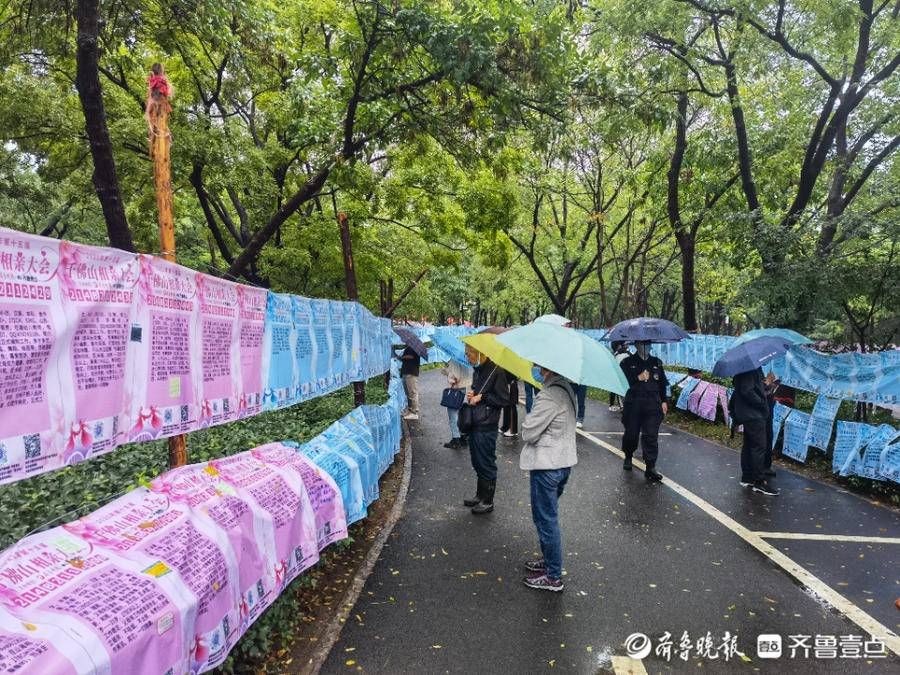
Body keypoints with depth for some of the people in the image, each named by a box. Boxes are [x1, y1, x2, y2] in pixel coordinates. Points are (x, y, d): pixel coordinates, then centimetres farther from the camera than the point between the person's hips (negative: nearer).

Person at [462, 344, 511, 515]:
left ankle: (488, 502, 16)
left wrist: (481, 397, -16)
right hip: (474, 424, 8)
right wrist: (471, 395, 5)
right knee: (477, 463, 18)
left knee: (487, 464, 3)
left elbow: (504, 400, -16)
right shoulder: (477, 370, 11)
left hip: (487, 427, -8)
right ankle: (479, 496, 32)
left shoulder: (496, 371, -16)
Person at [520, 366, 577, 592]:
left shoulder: (550, 395, -25)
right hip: (564, 460, 9)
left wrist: (526, 427, 0)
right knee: (548, 517, 24)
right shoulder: (567, 389, 5)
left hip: (546, 466, -9)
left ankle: (553, 577, 15)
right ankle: (550, 561, 38)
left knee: (546, 520, 4)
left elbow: (528, 433, -20)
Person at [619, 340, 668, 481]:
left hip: (653, 405, 2)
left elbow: (662, 384, 15)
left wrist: (663, 401, 8)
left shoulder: (657, 363, 12)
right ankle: (628, 457, 35)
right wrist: (638, 378, -18)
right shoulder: (627, 362, 1)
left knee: (651, 436, -3)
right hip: (633, 405, -2)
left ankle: (650, 468, 0)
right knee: (631, 434, 8)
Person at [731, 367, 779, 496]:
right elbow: (747, 391, -25)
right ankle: (760, 482, 0)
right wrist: (762, 403, -16)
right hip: (753, 414, -10)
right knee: (759, 447, -5)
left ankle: (747, 478, 23)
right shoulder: (748, 368, -19)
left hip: (750, 413, 10)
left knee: (748, 445, 14)